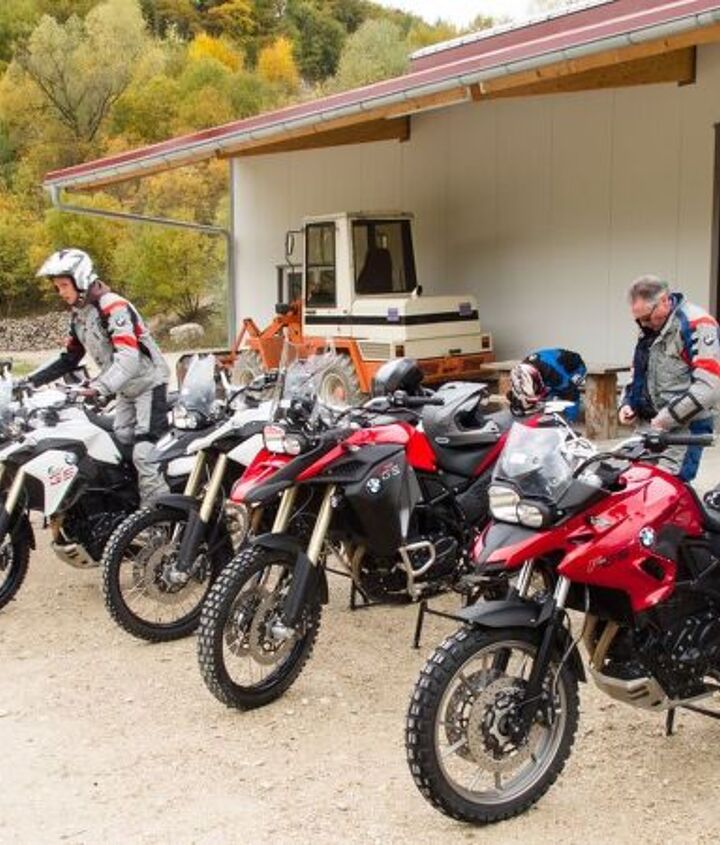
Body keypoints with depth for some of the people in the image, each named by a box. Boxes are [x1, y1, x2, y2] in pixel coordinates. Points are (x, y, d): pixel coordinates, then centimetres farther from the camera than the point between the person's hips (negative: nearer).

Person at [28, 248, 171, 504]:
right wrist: (33, 380, 4)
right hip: (125, 391, 9)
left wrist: (100, 387, -45)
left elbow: (128, 357, -34)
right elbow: (69, 358, 15)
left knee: (144, 454, -18)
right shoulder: (78, 315, 7)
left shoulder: (113, 307, -22)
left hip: (148, 384, -9)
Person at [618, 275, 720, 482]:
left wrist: (668, 418, -19)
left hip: (683, 427, -8)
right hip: (649, 425, 8)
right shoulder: (649, 330, 14)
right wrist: (627, 403, 10)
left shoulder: (696, 324, -13)